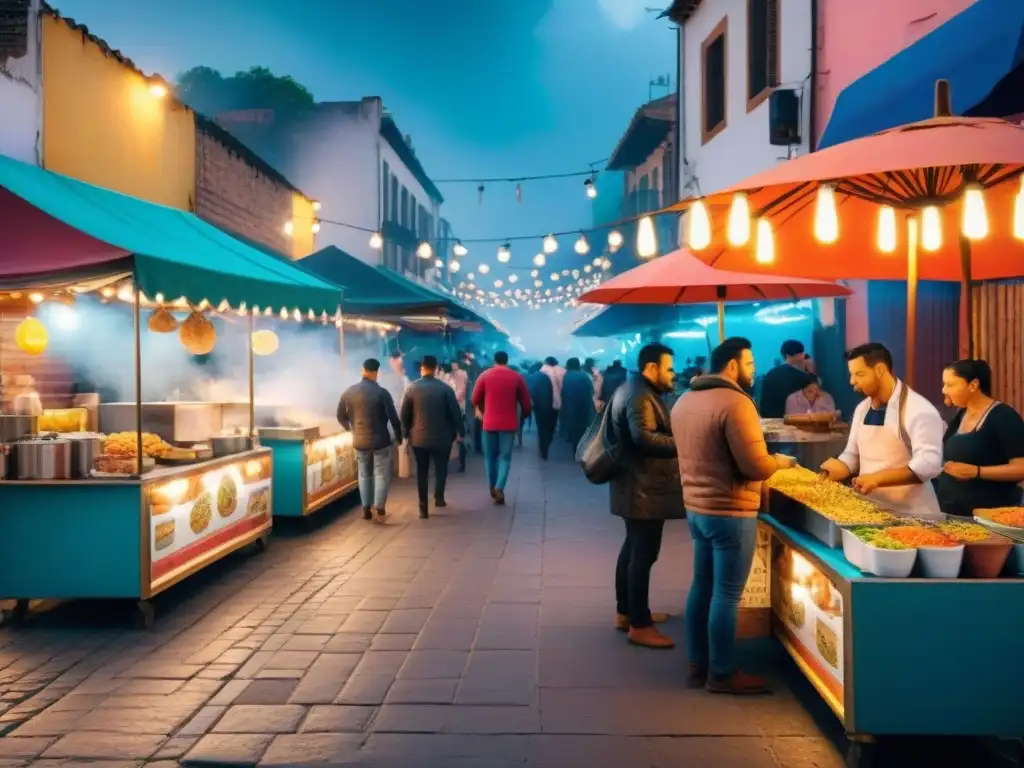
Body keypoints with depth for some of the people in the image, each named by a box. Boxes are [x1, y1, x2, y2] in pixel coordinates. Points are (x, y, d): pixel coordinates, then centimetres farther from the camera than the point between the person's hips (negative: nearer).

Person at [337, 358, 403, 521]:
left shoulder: (349, 392, -2)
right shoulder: (382, 393, -13)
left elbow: (341, 417, 8)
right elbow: (394, 418, -12)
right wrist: (398, 437, 3)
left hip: (360, 440, 4)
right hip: (380, 440, -3)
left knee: (364, 475, 17)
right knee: (382, 475, 6)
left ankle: (366, 509, 18)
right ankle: (380, 508, -2)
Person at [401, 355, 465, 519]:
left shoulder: (412, 388, -3)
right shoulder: (445, 388, -7)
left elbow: (405, 414, 2)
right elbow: (455, 412, -4)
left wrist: (406, 432, 15)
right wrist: (460, 431, 7)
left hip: (419, 437, 1)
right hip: (441, 437, -1)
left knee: (422, 471, 8)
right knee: (441, 468, 18)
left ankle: (423, 508, 6)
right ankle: (439, 497, 5)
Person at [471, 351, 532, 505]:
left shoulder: (485, 375, 1)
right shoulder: (517, 377, 1)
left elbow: (475, 400, 4)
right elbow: (526, 403, 1)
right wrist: (522, 417, 19)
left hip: (490, 422, 1)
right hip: (509, 423, 0)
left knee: (490, 456, 15)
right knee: (505, 457, 3)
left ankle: (492, 487, 22)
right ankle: (499, 487, -14)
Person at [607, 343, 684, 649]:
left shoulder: (633, 390, 16)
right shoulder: (640, 396, -18)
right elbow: (643, 437, -32)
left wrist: (678, 433, 11)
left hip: (636, 486, 11)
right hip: (644, 489, -11)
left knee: (633, 548, 17)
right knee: (644, 553, -6)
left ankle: (626, 612, 28)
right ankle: (639, 626, 1)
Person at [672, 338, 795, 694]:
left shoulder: (684, 400, 7)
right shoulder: (735, 402, -19)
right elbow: (757, 467, -21)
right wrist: (782, 461, -1)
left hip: (696, 507, 9)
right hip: (730, 512, -9)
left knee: (702, 586, 16)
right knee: (727, 594, 2)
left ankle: (697, 664, 26)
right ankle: (722, 674, 14)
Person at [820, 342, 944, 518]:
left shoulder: (919, 410, -15)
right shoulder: (862, 409, 7)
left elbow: (928, 465, -24)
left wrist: (878, 478, -30)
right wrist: (839, 469, -4)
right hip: (869, 509, 7)